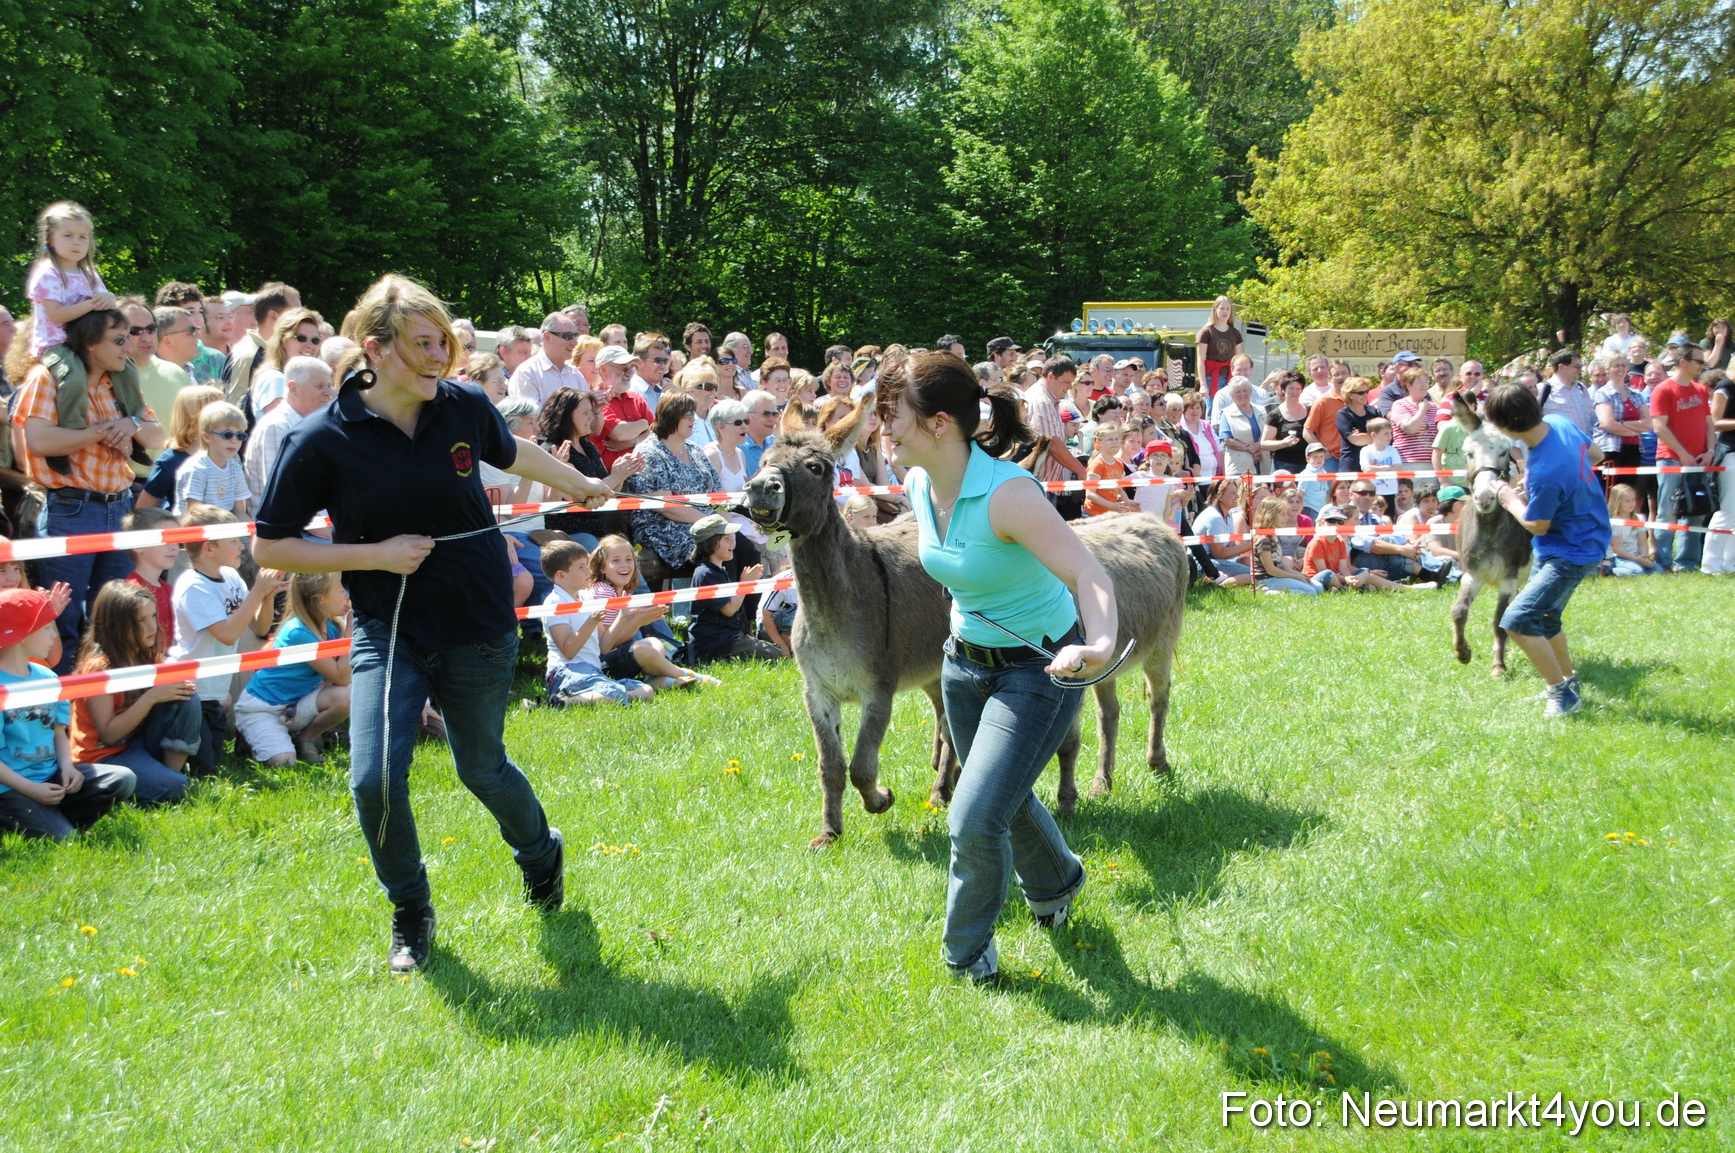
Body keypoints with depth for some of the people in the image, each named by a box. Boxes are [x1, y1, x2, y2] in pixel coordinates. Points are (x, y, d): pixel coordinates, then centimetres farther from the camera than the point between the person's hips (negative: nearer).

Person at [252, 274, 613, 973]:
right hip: (388, 628, -1)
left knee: (482, 769, 13)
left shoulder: (465, 407, -6)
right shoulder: (322, 441, -14)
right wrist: (375, 554, -17)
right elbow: (268, 548, -8)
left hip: (480, 626, 2)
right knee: (375, 781, -14)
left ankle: (540, 854, 46)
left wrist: (580, 484, 34)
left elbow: (512, 452, 18)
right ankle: (410, 912, 14)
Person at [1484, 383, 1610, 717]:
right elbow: (1595, 455, 11)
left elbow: (1537, 526, -19)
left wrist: (1511, 501, -1)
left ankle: (1561, 693, -1)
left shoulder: (1544, 473, -35)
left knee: (1517, 621, -15)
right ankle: (1568, 679, 44)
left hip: (1572, 553, -10)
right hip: (1585, 535, 10)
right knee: (1544, 617, 25)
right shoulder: (1559, 423, -9)